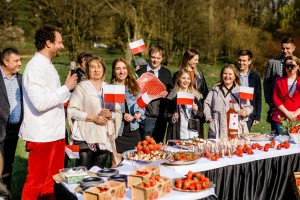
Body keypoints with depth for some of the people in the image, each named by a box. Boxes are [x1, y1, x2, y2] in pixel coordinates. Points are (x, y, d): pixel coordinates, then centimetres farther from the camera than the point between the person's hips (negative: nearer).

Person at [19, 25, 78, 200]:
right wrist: (66, 87, -17)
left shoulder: (48, 65, 13)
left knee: (53, 181, 16)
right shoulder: (35, 67, -16)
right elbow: (40, 102, -26)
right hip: (41, 135, -9)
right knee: (36, 183, 3)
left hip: (55, 132, 9)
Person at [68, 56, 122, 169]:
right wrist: (93, 118, -14)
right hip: (85, 138, -4)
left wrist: (110, 114, -8)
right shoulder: (82, 87, 0)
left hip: (105, 139, 4)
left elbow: (118, 113, 14)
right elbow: (72, 111, -9)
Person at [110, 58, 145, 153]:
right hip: (117, 133, -4)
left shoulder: (134, 88, 11)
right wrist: (121, 116, -19)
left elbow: (141, 106, 15)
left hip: (133, 131, 4)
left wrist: (139, 113, -5)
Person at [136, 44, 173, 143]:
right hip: (146, 115, -3)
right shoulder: (140, 72, 3)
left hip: (161, 115, 3)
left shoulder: (167, 73, 13)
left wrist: (167, 93, -7)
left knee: (158, 144, 11)